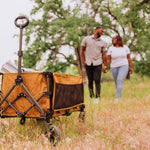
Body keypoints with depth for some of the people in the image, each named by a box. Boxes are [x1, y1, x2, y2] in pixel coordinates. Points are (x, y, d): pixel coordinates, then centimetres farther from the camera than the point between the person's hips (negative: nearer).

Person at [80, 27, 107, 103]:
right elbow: (82, 50, 8)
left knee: (97, 81, -7)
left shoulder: (103, 43, 10)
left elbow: (104, 55, 9)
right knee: (90, 81, 4)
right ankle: (91, 96, 13)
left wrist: (105, 66, 3)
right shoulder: (86, 39, 6)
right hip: (88, 63, 0)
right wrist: (83, 61, -1)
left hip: (98, 63, 0)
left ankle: (97, 97, -3)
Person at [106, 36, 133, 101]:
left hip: (124, 66, -2)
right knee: (117, 83, 10)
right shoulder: (111, 48, 0)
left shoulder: (125, 47, 1)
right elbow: (108, 59, 0)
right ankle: (120, 95, 33)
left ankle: (117, 98, -25)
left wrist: (131, 67, 4)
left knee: (120, 81, -20)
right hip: (114, 67, 2)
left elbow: (129, 58, 6)